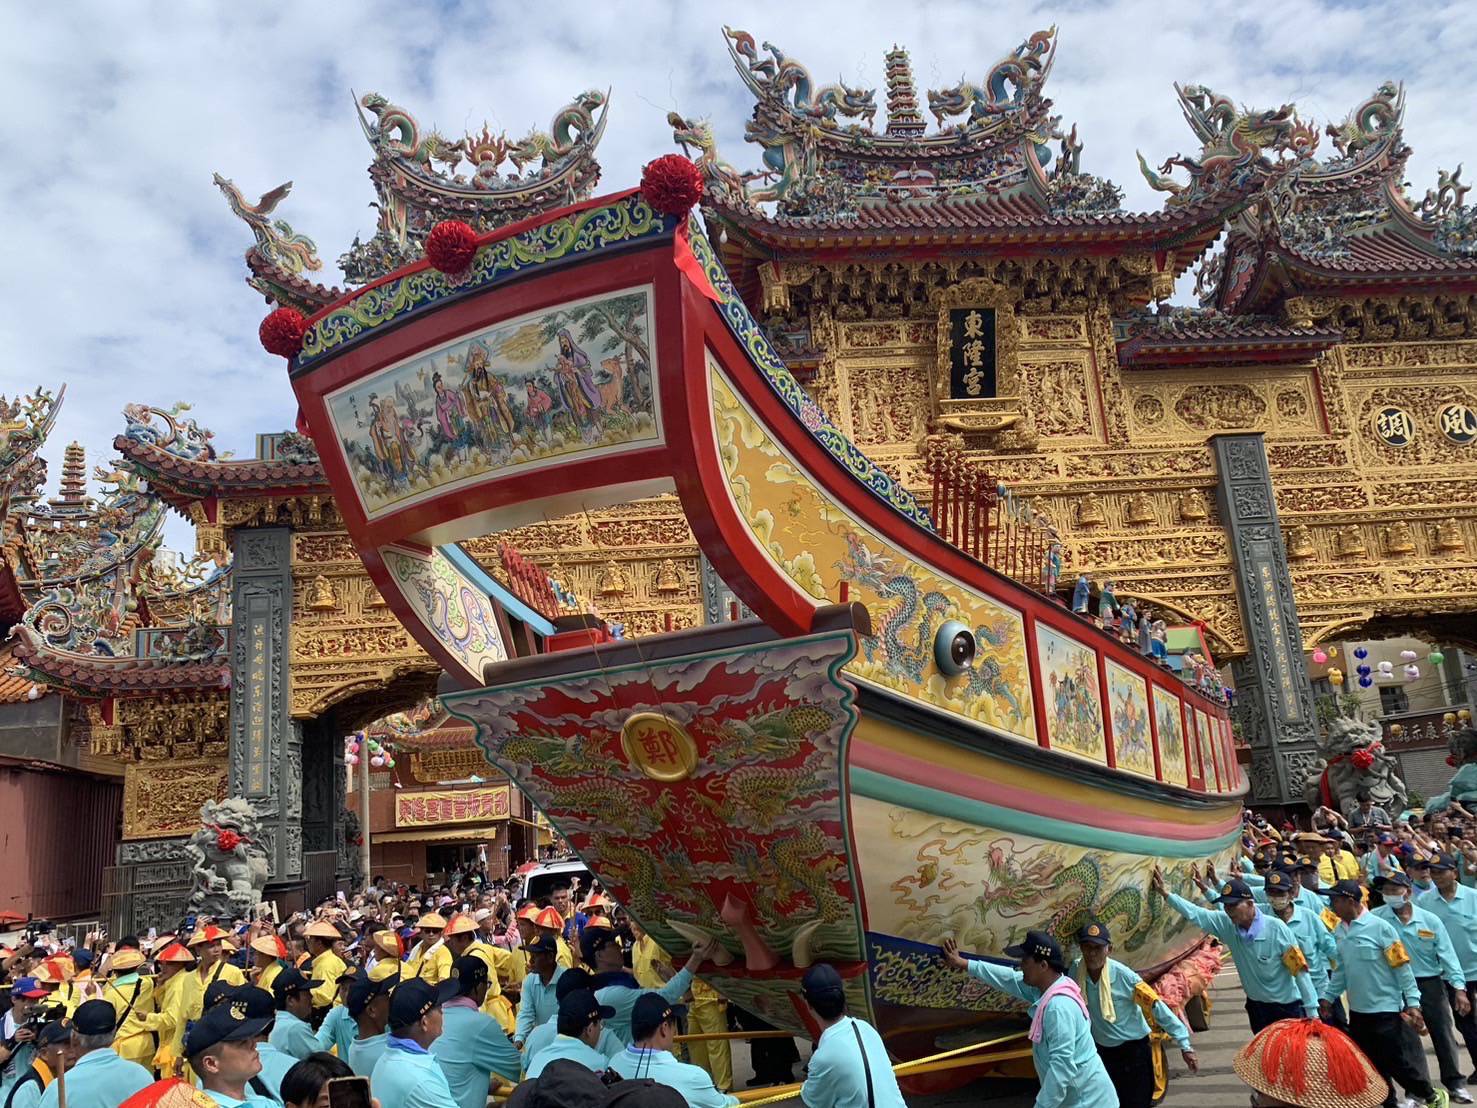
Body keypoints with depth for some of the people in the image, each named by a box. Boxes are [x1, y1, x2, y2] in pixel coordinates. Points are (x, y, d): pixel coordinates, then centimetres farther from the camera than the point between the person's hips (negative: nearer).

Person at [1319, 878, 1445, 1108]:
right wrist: (1328, 996, 9)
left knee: (1400, 1061, 4)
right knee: (1372, 1065, 13)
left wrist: (1412, 1003, -15)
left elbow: (1402, 967, -13)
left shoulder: (1379, 927, -15)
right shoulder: (1339, 932, 3)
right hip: (1358, 1011, 6)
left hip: (1387, 1010, -6)